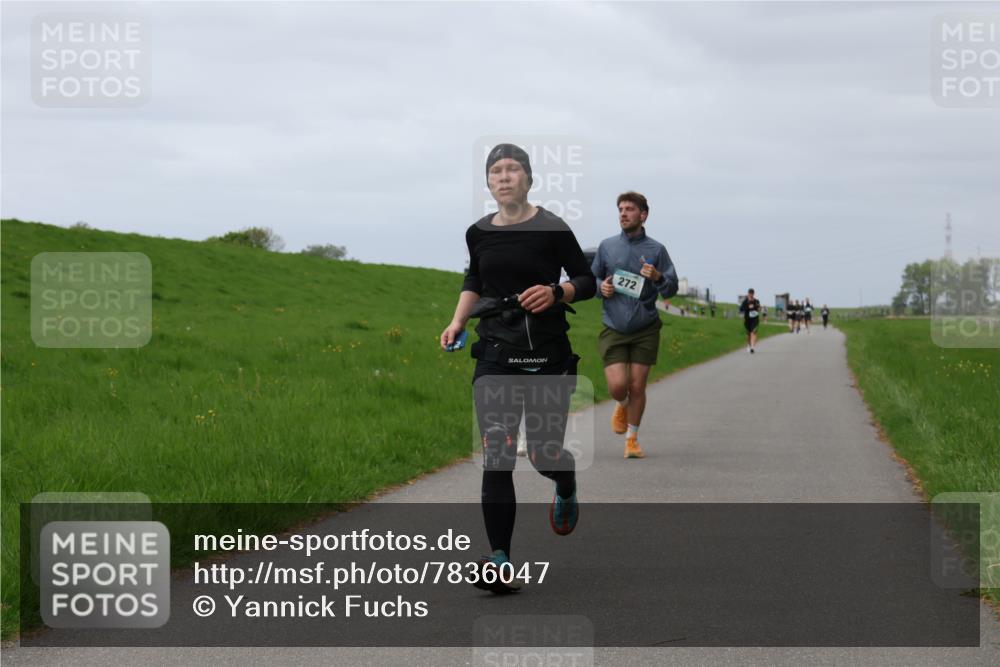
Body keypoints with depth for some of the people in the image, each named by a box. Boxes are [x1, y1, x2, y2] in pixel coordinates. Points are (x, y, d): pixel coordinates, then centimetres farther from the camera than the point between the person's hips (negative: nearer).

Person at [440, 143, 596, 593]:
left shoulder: (551, 229, -6)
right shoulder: (479, 233, 7)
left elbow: (587, 281, 1)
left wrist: (556, 292, -19)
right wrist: (457, 322, 11)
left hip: (547, 352, -2)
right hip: (496, 353, 3)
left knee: (544, 454, 1)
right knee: (495, 455, -10)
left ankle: (566, 491, 40)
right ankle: (500, 561, -12)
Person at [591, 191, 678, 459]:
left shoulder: (656, 250, 1)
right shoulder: (606, 246, 6)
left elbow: (671, 289, 1)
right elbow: (591, 279, 18)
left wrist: (657, 278, -19)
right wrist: (601, 287, -4)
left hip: (645, 330, 0)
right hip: (613, 329, 1)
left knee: (637, 387, 1)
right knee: (618, 385, -11)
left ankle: (632, 438, 18)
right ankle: (622, 406, 26)